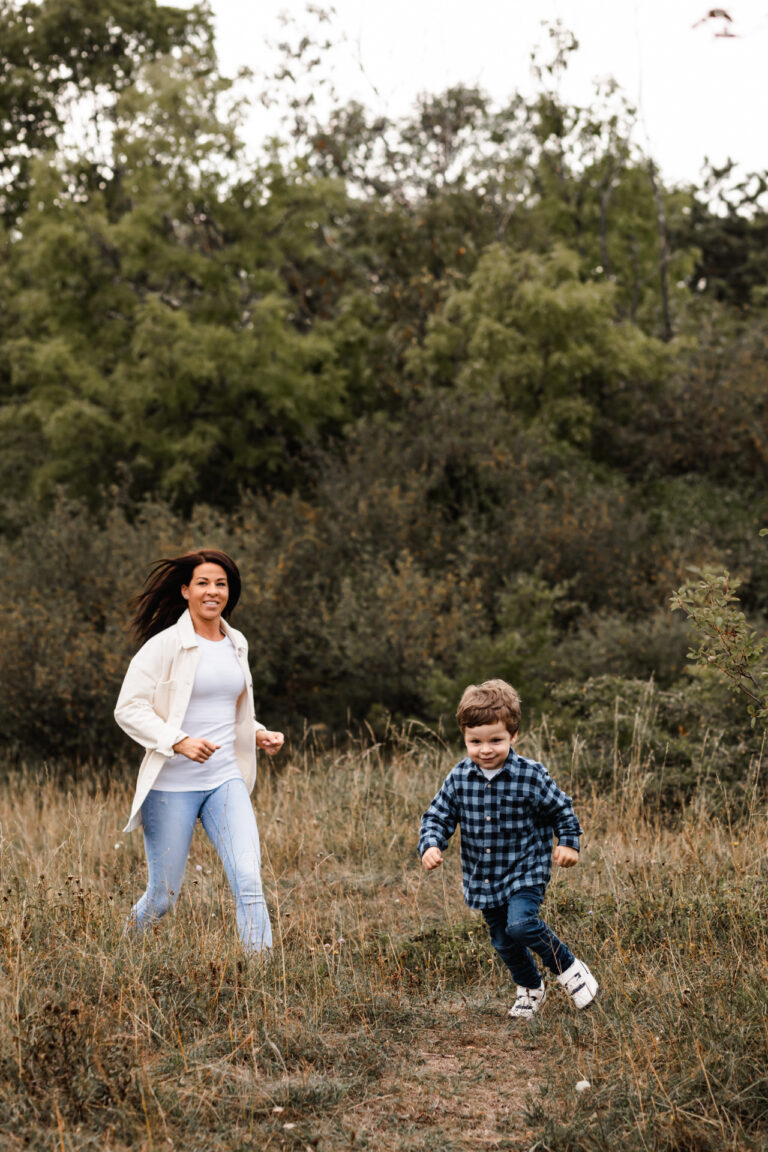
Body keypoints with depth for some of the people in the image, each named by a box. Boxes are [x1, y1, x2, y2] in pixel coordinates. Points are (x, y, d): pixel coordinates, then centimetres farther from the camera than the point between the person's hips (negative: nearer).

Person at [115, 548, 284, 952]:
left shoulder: (236, 644, 12)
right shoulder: (164, 646, -8)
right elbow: (128, 709, -11)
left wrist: (259, 734, 7)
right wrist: (179, 741, -23)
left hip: (226, 781, 5)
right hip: (172, 785, -5)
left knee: (249, 881, -13)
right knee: (163, 897, 5)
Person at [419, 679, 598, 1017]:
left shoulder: (531, 776, -14)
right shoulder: (459, 778, -7)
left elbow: (561, 809, 1)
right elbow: (437, 816, 1)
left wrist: (568, 843, -1)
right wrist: (430, 845, -16)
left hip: (526, 870, -4)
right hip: (483, 878, 4)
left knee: (520, 924, -25)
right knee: (503, 941, 15)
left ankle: (569, 968, -2)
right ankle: (530, 989, 41)